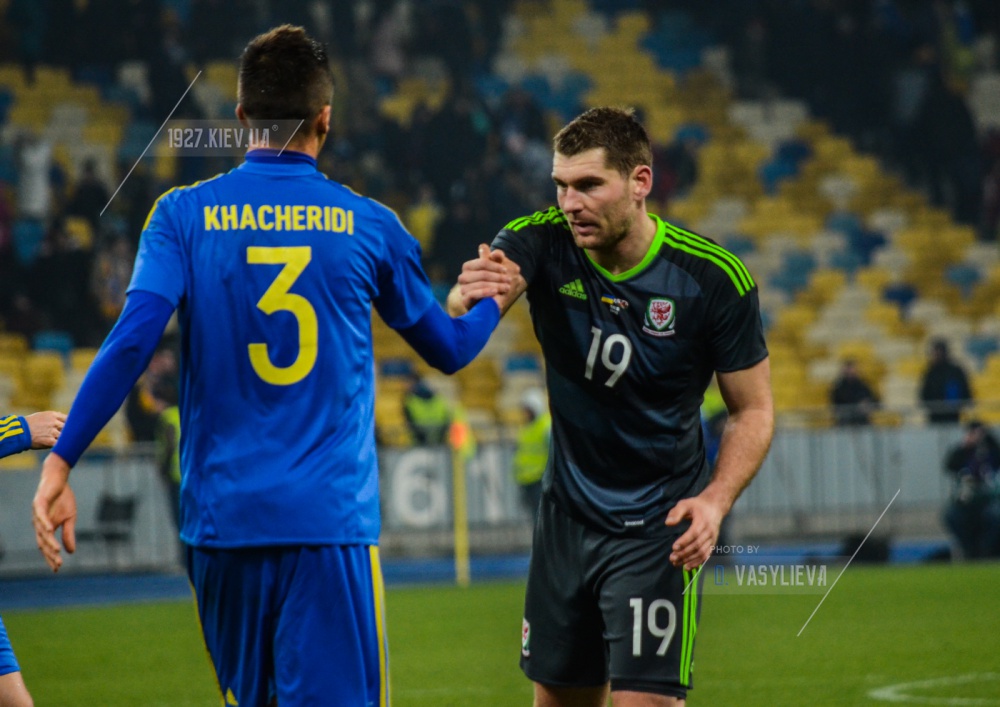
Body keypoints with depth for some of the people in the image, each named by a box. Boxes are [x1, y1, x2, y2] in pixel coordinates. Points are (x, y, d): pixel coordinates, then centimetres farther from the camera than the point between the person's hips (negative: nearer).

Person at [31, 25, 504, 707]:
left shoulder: (183, 215, 1)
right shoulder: (368, 226, 3)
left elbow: (133, 338, -12)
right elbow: (449, 349, 16)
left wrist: (60, 461, -11)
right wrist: (496, 298, 38)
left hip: (220, 522, 2)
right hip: (331, 523, -2)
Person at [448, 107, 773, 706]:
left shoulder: (715, 279, -16)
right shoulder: (541, 243, -12)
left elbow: (753, 410, -6)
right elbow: (464, 310, -32)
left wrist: (715, 499, -23)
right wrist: (472, 297, -57)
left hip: (658, 527, -4)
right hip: (568, 515, 4)